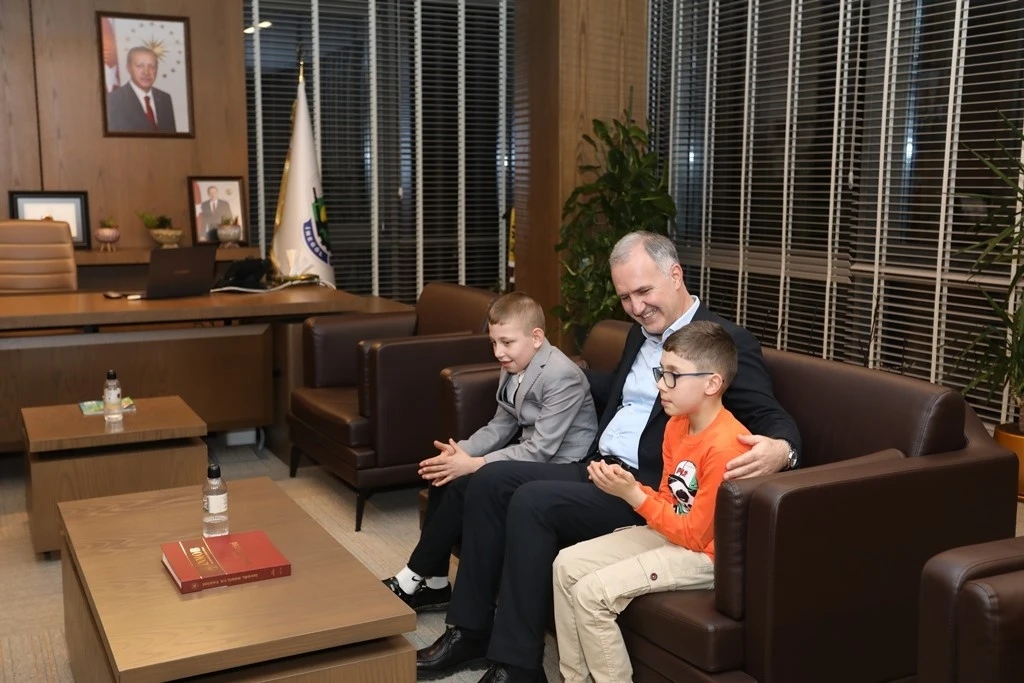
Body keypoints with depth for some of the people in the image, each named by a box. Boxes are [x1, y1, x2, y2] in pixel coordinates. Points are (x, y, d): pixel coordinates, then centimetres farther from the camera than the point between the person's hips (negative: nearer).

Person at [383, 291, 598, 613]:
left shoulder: (562, 376, -23)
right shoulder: (512, 369, 4)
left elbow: (540, 450, -26)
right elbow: (500, 427, 9)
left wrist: (473, 465, -25)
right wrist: (462, 452, -11)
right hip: (531, 457, 9)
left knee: (464, 486, -20)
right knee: (443, 473, -2)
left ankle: (411, 580, -5)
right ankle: (434, 584, 5)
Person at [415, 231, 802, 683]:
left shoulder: (727, 342, -9)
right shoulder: (641, 333, 16)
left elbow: (771, 418, -17)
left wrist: (779, 449, -40)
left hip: (651, 492, -9)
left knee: (532, 502, -26)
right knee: (490, 481, -3)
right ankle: (470, 631, 3)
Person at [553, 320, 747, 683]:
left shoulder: (725, 445, -26)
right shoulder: (676, 424, 4)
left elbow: (695, 535, -22)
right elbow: (670, 502, 10)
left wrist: (634, 495, -21)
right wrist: (627, 485, -8)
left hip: (705, 555, -10)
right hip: (671, 534, 10)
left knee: (591, 592, -20)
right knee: (567, 564, 2)